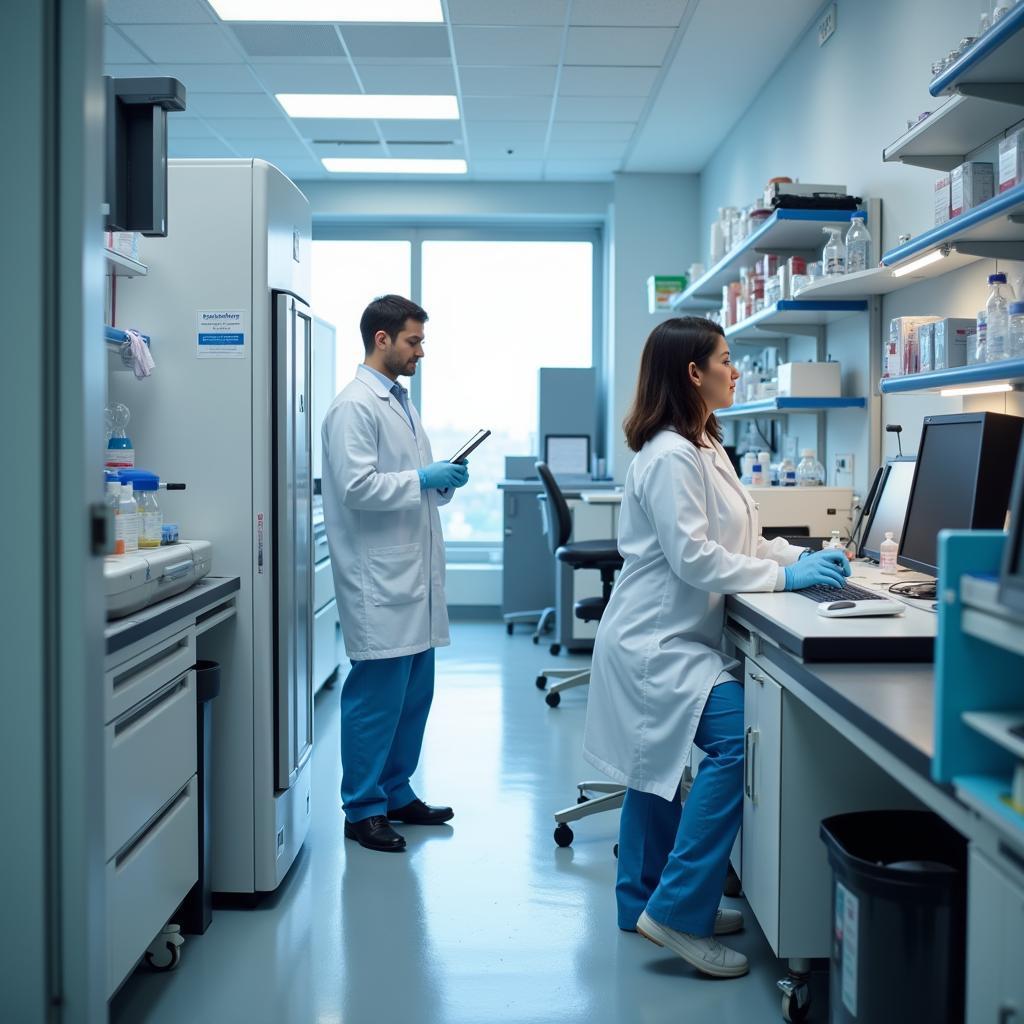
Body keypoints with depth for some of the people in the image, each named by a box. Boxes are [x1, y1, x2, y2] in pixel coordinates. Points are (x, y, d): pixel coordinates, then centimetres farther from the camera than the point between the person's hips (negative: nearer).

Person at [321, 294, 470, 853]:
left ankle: (396, 794, 27)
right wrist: (423, 479, -15)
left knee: (414, 693, 14)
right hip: (378, 580, -9)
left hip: (414, 576, 9)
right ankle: (362, 810, 10)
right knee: (376, 696, -2)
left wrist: (444, 482, 7)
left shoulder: (400, 402, 18)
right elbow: (357, 487, -20)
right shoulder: (355, 407, -12)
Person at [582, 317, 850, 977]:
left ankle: (644, 902, 28)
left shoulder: (706, 448, 15)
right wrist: (786, 576, -17)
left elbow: (739, 539, 17)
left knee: (658, 767, 16)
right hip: (658, 642, -11)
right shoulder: (669, 458, -18)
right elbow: (693, 556, -22)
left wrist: (802, 557, 3)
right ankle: (677, 909, -16)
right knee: (738, 741, -22)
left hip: (670, 638, 11)